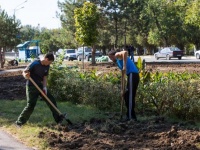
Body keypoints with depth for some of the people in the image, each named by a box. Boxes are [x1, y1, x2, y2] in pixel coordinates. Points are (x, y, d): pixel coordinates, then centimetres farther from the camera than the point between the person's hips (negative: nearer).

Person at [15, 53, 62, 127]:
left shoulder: (47, 66, 1)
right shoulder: (34, 64, -19)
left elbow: (45, 77, 6)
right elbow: (24, 72, -15)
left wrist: (44, 87, -9)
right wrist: (26, 76, -39)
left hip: (40, 86, 7)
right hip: (31, 87, -7)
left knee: (51, 100, 4)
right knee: (30, 105, -10)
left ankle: (58, 118, 14)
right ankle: (19, 122, 5)